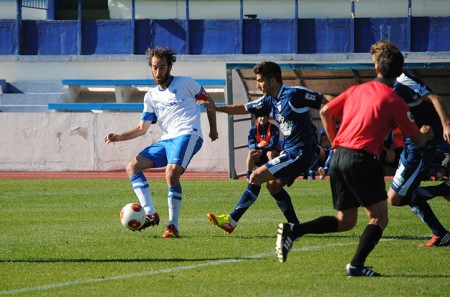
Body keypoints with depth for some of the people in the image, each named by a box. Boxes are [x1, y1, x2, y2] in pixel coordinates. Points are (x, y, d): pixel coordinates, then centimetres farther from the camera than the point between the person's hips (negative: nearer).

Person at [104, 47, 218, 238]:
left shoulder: (185, 83, 6)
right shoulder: (151, 97, 18)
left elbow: (208, 100, 14)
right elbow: (142, 128, 16)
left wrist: (213, 129, 9)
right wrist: (119, 137, 2)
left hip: (187, 135, -7)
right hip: (166, 140, 7)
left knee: (171, 173, -29)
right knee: (132, 167, -5)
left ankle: (173, 226, -24)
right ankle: (150, 214, -13)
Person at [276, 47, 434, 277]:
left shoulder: (356, 90, 13)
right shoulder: (394, 102, -4)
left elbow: (325, 111, 16)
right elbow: (417, 140, 2)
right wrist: (426, 134, 26)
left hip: (339, 156, 7)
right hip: (362, 160, -7)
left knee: (345, 220, 14)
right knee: (379, 217, 4)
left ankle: (293, 231, -1)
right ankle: (356, 265, -8)